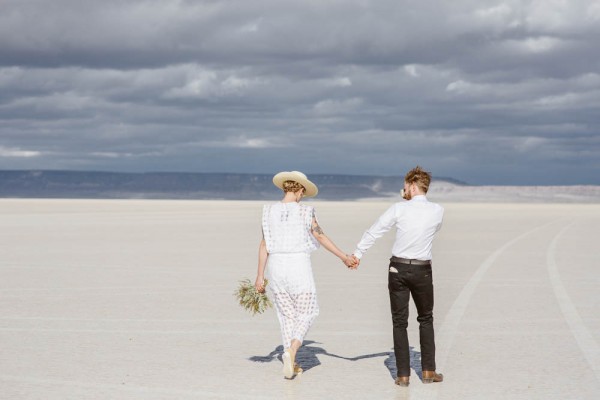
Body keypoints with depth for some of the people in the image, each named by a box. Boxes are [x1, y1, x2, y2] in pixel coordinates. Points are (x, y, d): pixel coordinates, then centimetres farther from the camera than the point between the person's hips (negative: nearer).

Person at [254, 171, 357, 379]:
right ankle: (291, 350, -14)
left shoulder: (269, 211, 1)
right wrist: (344, 257, 5)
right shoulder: (304, 211, -8)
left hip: (276, 267, 3)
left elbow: (264, 244, -1)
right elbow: (321, 237, -5)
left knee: (287, 315, 17)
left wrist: (260, 275, 2)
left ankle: (291, 363, 16)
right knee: (306, 313, 11)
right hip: (299, 267, -3)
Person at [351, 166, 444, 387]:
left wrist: (358, 253, 12)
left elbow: (374, 231, -1)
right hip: (422, 270, 1)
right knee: (426, 319, 18)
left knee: (399, 322, 6)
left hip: (398, 269, -1)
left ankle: (403, 375, 4)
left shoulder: (399, 209, -7)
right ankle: (428, 370, 15)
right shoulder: (438, 211, -2)